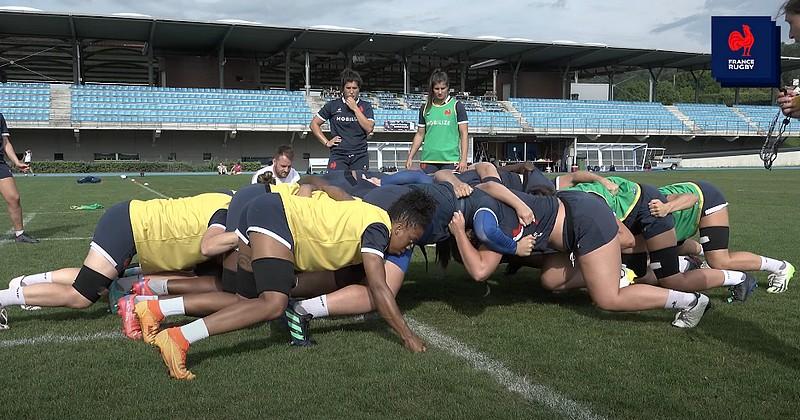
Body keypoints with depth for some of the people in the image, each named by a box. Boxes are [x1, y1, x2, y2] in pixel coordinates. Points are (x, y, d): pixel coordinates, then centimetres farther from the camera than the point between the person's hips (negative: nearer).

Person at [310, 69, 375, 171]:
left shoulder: (365, 106, 10)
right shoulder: (333, 105, 9)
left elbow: (369, 128, -4)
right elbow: (314, 124, 14)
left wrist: (355, 108, -4)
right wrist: (326, 142, 5)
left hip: (360, 155, 1)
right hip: (338, 155, -1)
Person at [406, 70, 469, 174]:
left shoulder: (457, 106, 3)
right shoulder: (425, 108, 12)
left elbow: (463, 134, 1)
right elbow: (420, 134, 17)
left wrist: (463, 159, -8)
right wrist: (410, 157, 11)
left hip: (450, 160, -3)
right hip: (428, 159, 3)